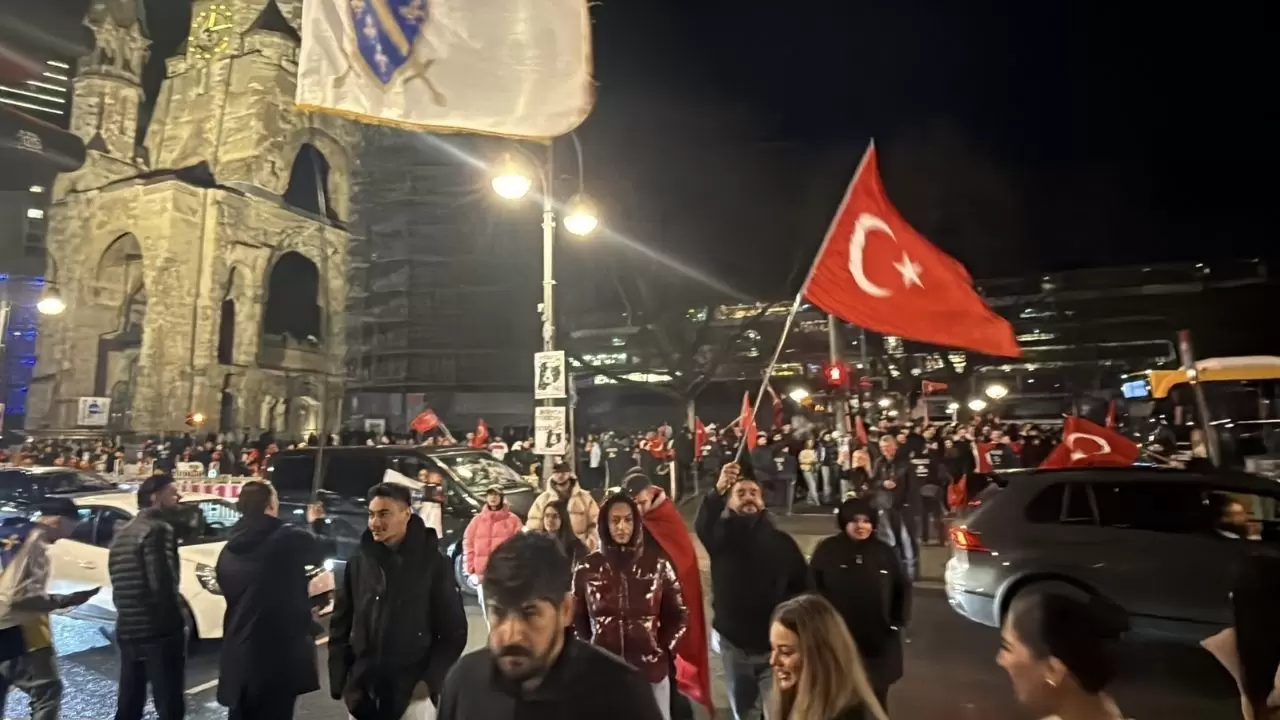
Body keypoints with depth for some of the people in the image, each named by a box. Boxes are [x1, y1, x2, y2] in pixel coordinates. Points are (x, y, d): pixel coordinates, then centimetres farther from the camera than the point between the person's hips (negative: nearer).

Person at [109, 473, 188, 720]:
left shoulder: (122, 533, 14)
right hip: (159, 631, -9)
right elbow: (162, 584, -21)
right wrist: (179, 620, -9)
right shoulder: (158, 529, -15)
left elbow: (121, 584, 17)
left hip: (128, 631, 9)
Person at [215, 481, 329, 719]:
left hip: (237, 657, 7)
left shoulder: (228, 550, 6)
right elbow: (321, 552, 5)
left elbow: (232, 595, 18)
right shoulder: (289, 539, -15)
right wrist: (316, 523, 24)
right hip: (278, 657, -7)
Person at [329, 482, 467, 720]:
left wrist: (431, 680, -10)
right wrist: (339, 682, 2)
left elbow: (453, 631, -4)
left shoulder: (433, 564, -9)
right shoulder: (357, 562, -1)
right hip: (361, 693, 3)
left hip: (413, 694, -3)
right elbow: (340, 626, 7)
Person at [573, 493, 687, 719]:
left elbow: (678, 615, 5)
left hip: (652, 671, 0)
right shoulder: (587, 568, -3)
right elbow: (577, 618, 7)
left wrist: (663, 649, 0)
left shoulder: (657, 563, -4)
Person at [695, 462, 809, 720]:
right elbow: (702, 525, -30)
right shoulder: (723, 534, -7)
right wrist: (718, 489, -48)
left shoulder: (781, 541, 0)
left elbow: (803, 586, 3)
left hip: (775, 644, 1)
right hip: (733, 643, -1)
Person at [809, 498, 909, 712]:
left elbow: (903, 588, 13)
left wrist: (898, 620, 6)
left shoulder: (884, 552, 1)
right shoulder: (827, 550, -8)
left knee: (877, 698, 16)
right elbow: (812, 588, -6)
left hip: (879, 642, 2)